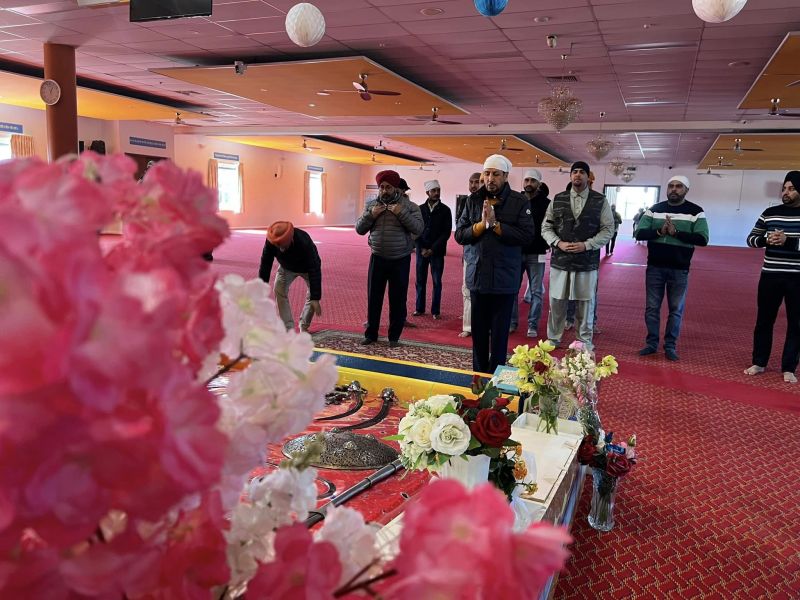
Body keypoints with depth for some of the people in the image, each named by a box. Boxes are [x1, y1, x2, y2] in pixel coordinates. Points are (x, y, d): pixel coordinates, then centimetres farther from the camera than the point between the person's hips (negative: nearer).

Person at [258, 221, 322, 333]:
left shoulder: (304, 241, -43)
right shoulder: (270, 242, -33)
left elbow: (314, 269, -40)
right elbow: (265, 265, -22)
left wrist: (315, 298, -41)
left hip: (307, 268, -2)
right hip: (286, 267, 2)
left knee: (313, 294, -14)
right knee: (279, 291, -17)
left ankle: (304, 327, 7)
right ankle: (289, 329, -11)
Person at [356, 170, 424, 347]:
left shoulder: (408, 205, -3)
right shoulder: (371, 205, 5)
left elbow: (419, 229, -12)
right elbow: (359, 229, 5)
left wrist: (401, 213, -21)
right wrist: (370, 215, -11)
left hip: (400, 260, -2)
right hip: (377, 259, 2)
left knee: (398, 300, 5)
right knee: (373, 298, 7)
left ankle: (394, 336, 18)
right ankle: (371, 333, 21)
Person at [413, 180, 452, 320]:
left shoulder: (445, 210, 0)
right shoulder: (420, 209, 5)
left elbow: (446, 232, -4)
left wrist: (433, 249, -10)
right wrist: (421, 248, -5)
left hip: (437, 251, -2)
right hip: (421, 250, 2)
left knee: (437, 282, 1)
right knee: (420, 280, 6)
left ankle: (436, 311, 8)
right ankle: (420, 308, 16)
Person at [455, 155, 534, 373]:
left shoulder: (520, 202, -2)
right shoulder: (473, 200, 6)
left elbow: (527, 235, -13)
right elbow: (459, 235, 2)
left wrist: (495, 224, -15)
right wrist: (482, 224, -13)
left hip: (505, 279, -2)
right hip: (477, 276, 3)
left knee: (499, 333, 5)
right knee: (478, 331, 11)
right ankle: (478, 374, 25)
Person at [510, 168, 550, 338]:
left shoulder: (545, 203, 0)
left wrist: (547, 244, -13)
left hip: (536, 254, -2)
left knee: (536, 291, 3)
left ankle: (533, 325, 11)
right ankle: (512, 322, 16)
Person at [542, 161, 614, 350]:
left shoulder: (600, 201, 2)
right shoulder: (557, 199, 6)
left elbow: (608, 229, 0)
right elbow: (546, 227, 7)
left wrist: (586, 245, -13)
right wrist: (558, 243, -11)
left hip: (587, 262, -1)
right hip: (560, 260, 1)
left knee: (585, 304, 8)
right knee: (557, 302, 8)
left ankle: (585, 342, 23)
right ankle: (552, 339, 23)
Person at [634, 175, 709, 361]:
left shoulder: (696, 212, -2)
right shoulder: (654, 209, 4)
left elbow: (702, 239, -12)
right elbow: (639, 233, -3)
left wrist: (676, 232, -22)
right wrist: (659, 231, -20)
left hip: (679, 270, -1)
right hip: (655, 267, 2)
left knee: (676, 310, 7)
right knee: (652, 308, 8)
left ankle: (670, 346, 19)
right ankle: (651, 343, 21)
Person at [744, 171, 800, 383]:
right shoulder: (770, 213, 5)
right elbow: (751, 239, 7)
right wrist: (766, 240, -13)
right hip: (770, 276, 2)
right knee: (764, 320, 9)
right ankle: (759, 362, 21)